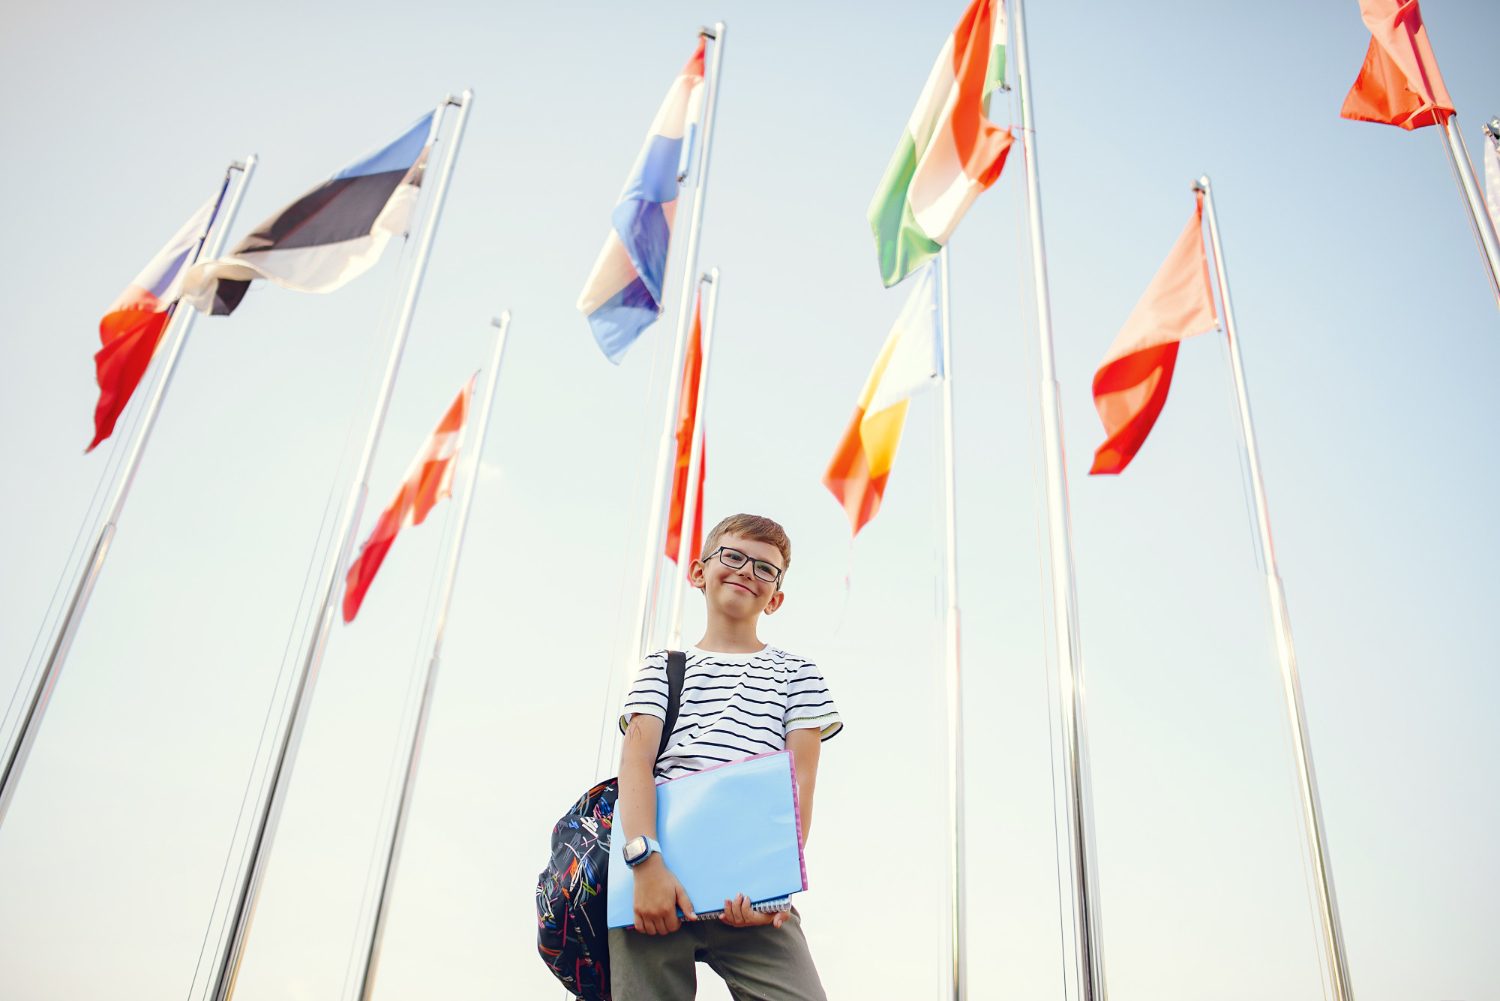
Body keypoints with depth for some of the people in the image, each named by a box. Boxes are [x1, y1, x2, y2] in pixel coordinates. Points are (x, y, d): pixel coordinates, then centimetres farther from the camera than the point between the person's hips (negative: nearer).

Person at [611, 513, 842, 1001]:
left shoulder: (797, 674, 17)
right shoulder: (664, 667, 17)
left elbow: (800, 781, 6)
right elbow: (636, 761, 2)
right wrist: (647, 863, -15)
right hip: (655, 877, 1)